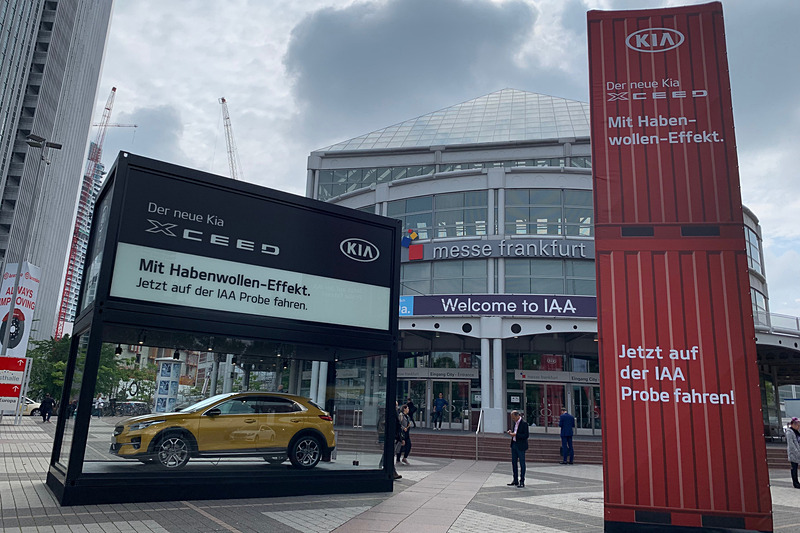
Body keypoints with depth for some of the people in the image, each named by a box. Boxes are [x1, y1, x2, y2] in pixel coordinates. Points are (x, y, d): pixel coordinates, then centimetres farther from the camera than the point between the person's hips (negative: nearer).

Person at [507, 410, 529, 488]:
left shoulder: (524, 423, -16)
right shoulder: (515, 422, 9)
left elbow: (526, 435, -19)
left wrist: (515, 434, -22)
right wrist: (511, 432, 0)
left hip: (521, 446, -8)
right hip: (514, 445, 8)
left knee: (522, 463, 1)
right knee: (514, 462, 13)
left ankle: (522, 482, 9)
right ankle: (515, 481, 23)